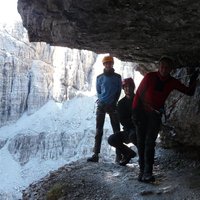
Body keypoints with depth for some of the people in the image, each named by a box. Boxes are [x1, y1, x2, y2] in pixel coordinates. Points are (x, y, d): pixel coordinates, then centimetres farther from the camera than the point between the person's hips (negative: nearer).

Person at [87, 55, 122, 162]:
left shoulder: (117, 77, 7)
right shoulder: (100, 77, 8)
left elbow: (118, 91, 8)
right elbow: (98, 91, 14)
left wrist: (114, 102, -2)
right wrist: (101, 100, 1)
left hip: (113, 105, 0)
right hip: (101, 105, 0)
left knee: (116, 130, -1)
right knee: (99, 130, -3)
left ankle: (119, 155, 2)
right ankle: (96, 154, -4)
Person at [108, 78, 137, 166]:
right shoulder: (121, 103, 5)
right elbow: (122, 121, -2)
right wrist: (133, 120, -18)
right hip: (128, 130, 4)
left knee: (133, 135, -37)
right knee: (111, 139, -14)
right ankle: (129, 153, 10)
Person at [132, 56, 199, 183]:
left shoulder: (173, 82, -2)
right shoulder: (150, 77, -7)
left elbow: (189, 92, 4)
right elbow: (138, 93, -3)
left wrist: (193, 82, -16)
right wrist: (135, 111, -8)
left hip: (155, 114, 0)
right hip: (142, 112, 0)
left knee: (150, 142, -9)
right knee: (141, 142, 1)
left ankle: (148, 173, -9)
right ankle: (142, 170, 10)